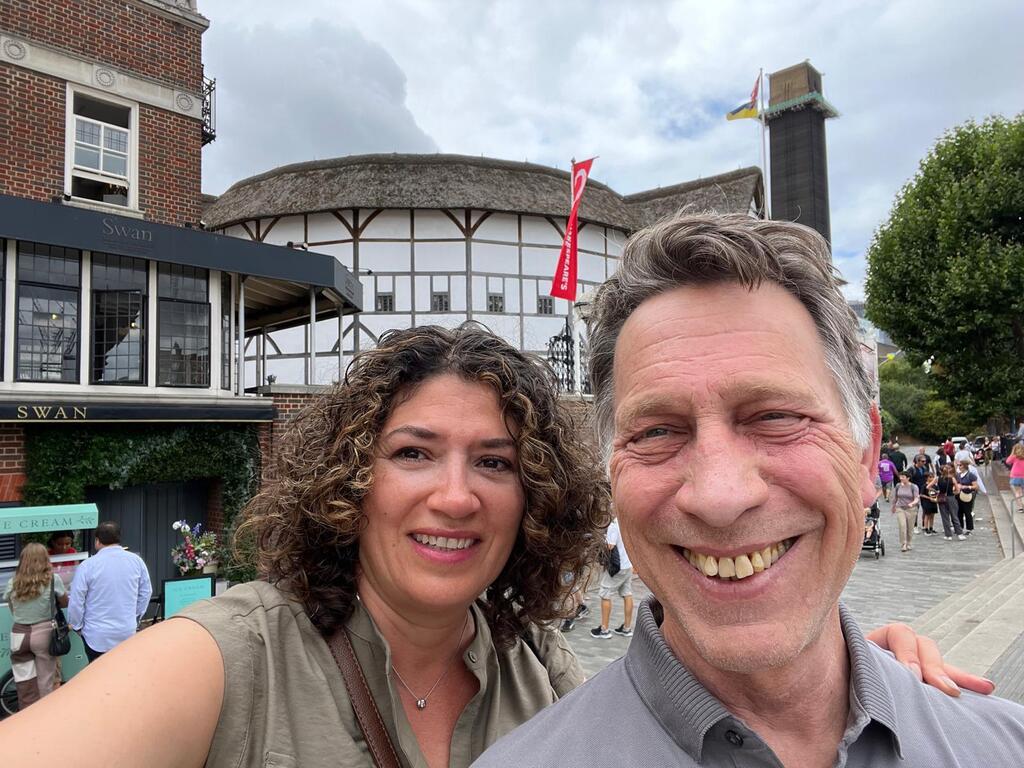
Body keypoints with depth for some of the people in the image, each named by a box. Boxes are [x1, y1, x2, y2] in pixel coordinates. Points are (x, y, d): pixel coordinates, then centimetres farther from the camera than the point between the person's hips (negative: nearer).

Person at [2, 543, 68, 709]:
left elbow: (12, 609, 9)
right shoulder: (53, 579, -9)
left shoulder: (13, 583, -2)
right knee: (45, 680, 11)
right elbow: (64, 603, 5)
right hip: (43, 633, -2)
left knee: (25, 683, 11)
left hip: (19, 635, 2)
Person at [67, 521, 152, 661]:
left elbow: (76, 601, -7)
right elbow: (146, 593, 6)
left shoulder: (87, 566, -12)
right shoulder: (136, 561, -1)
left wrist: (77, 626, 8)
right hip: (128, 632, 3)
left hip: (98, 635, -3)